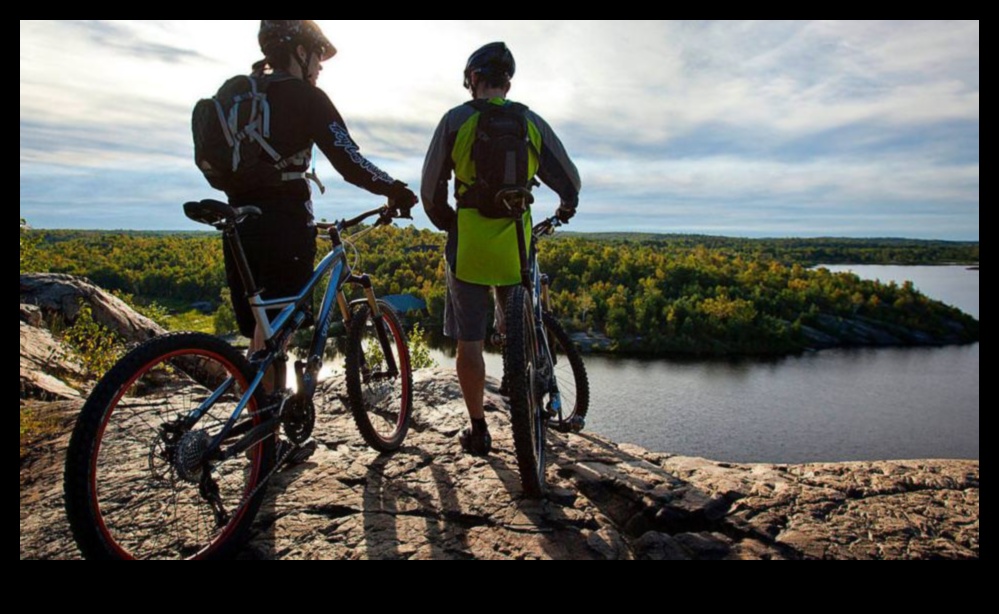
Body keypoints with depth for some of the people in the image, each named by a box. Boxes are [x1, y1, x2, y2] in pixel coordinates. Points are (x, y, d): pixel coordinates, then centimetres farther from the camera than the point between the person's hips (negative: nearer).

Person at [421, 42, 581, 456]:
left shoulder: (456, 119, 0)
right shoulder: (531, 122, 6)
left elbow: (431, 192, -1)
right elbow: (569, 180, 10)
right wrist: (565, 209, 31)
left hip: (468, 244, -2)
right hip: (515, 246, 2)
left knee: (469, 341, 7)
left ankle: (478, 430, 15)